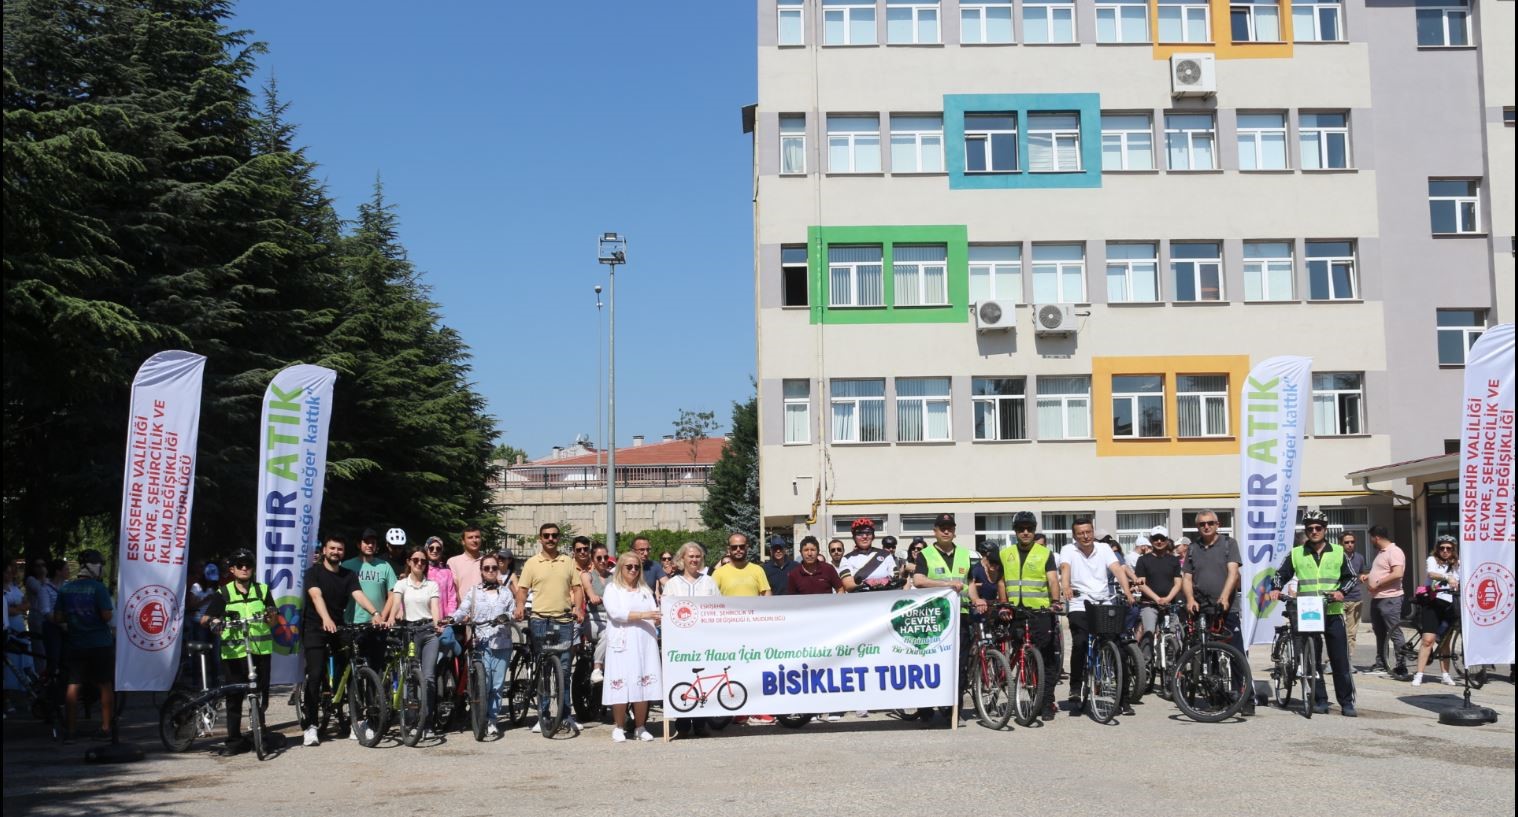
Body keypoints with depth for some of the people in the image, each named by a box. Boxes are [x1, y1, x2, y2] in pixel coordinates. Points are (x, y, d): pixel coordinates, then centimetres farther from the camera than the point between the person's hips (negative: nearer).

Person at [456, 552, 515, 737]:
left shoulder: (506, 592, 15)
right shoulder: (473, 591, 11)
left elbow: (513, 612, 9)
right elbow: (462, 610, -1)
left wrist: (507, 617, -13)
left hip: (502, 643, 2)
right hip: (481, 643, -1)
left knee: (497, 684, 0)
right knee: (483, 683, -10)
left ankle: (492, 720, 8)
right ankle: (482, 719, 1)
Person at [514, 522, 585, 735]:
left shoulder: (568, 562, 11)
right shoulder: (532, 563, 6)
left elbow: (577, 588, 11)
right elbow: (522, 589, 4)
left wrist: (578, 607, -5)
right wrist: (520, 605, -15)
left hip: (564, 621, 1)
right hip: (540, 621, -1)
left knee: (564, 669, 2)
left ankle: (566, 716, 11)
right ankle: (542, 716, 10)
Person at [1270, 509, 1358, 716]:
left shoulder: (1338, 553, 8)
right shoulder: (1296, 554, 7)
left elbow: (1350, 577, 12)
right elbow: (1281, 574, 12)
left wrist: (1341, 592, -6)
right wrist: (1276, 589, -7)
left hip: (1333, 612, 0)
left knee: (1340, 659, -2)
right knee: (1311, 659, 2)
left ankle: (1347, 702, 4)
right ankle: (1319, 700, 9)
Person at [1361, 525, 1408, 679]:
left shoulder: (1394, 552, -13)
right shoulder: (1381, 552, 18)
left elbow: (1397, 573, -25)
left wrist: (1376, 584, -21)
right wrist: (1367, 575, 14)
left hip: (1390, 599, -11)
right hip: (1376, 598, 11)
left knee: (1395, 633, -11)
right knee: (1379, 632, 16)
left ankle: (1401, 668, -11)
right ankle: (1380, 664, 25)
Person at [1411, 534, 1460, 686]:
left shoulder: (1457, 564, 11)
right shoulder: (1433, 560, -1)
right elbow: (1431, 573, -22)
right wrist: (1447, 578, -39)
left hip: (1449, 605, 4)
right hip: (1432, 603, -3)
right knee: (1428, 639, -10)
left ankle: (1445, 675, 15)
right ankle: (1418, 675, -9)